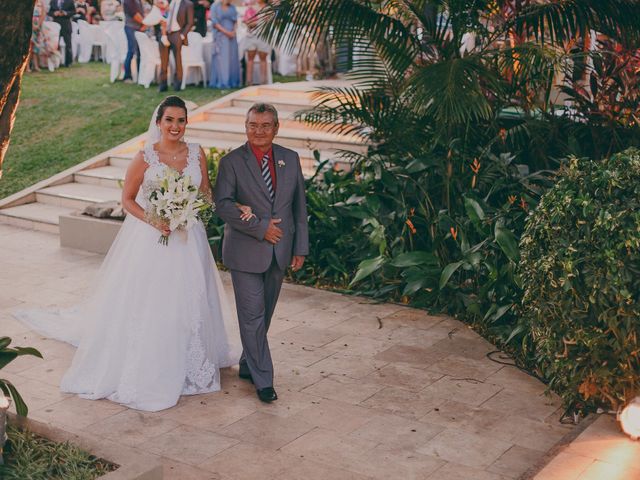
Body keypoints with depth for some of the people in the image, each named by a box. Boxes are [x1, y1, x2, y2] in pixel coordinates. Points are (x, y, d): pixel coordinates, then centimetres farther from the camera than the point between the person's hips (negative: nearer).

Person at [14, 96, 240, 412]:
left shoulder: (197, 154, 1)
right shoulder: (145, 157, -8)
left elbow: (207, 193, 11)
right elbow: (127, 199, -2)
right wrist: (153, 221, -17)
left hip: (188, 240, 4)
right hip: (151, 240, -3)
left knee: (189, 302, 13)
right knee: (146, 305, 1)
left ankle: (188, 365, 31)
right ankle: (144, 372, 14)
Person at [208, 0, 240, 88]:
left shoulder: (232, 8, 13)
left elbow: (235, 21, 11)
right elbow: (214, 22, -7)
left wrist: (233, 32, -8)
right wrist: (225, 32, -15)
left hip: (231, 36, 4)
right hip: (220, 36, -4)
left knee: (232, 58, 2)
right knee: (221, 58, -6)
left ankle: (232, 81, 6)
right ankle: (221, 82, -5)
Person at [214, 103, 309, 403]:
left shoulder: (291, 159, 6)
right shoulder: (231, 162, -6)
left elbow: (299, 206, 9)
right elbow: (222, 204, -15)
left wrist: (301, 247, 6)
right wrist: (260, 227, -20)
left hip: (279, 251, 4)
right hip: (246, 252, -4)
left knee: (265, 314, 14)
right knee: (252, 316, -2)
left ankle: (248, 366, 32)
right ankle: (263, 379, 8)